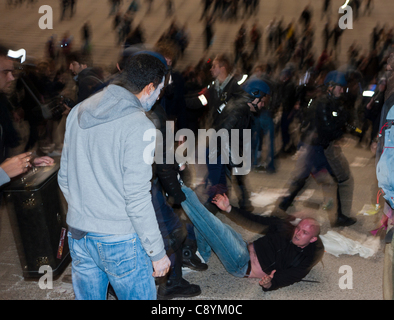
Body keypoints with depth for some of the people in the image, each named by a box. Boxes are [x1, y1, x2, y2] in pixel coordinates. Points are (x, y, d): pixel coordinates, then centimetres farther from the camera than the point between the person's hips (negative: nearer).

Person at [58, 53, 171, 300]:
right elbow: (137, 199, -19)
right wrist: (158, 252, -10)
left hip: (78, 236, 7)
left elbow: (65, 178, 11)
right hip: (120, 242, -7)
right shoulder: (139, 126, -17)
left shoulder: (78, 113, 5)